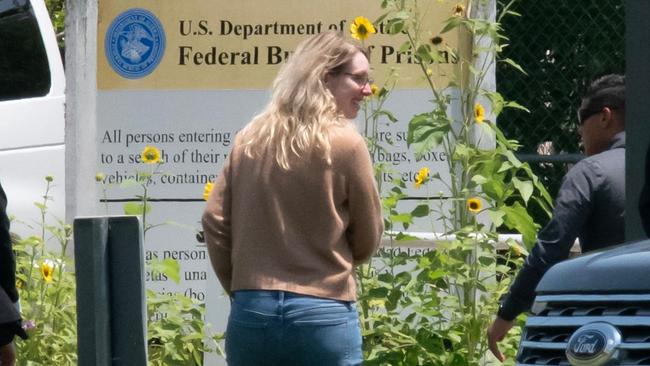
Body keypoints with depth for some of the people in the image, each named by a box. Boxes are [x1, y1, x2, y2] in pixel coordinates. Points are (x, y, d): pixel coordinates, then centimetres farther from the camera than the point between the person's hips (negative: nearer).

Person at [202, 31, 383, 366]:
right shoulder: (345, 143, -6)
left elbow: (214, 220, 6)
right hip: (323, 316, -4)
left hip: (251, 312, 4)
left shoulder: (251, 139, 6)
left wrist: (238, 288, 15)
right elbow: (367, 239, 1)